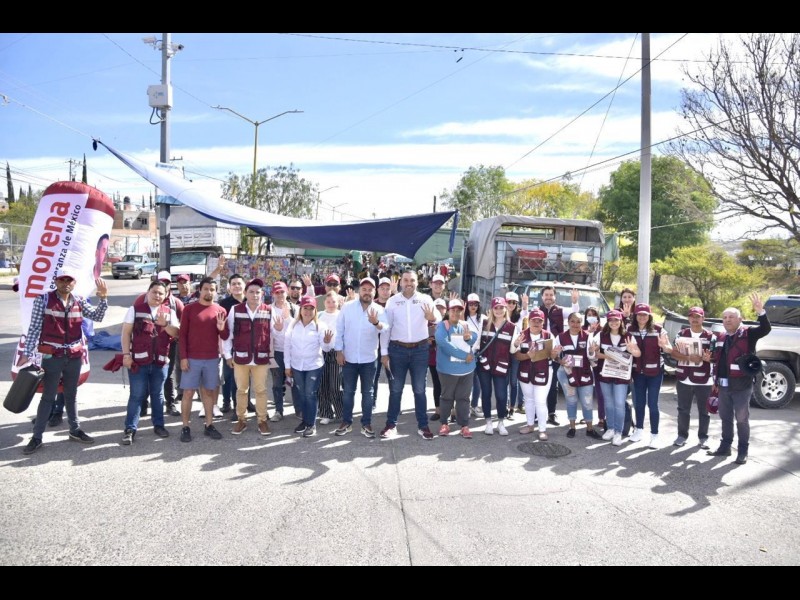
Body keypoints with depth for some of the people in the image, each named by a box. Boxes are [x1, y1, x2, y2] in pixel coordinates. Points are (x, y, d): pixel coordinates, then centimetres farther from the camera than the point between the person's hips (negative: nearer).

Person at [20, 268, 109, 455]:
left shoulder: (79, 301, 5)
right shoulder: (43, 299, -6)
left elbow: (97, 317, -5)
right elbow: (34, 328, -7)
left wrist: (103, 298, -19)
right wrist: (27, 353, -10)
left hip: (74, 356, 4)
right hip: (52, 356, -4)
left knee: (71, 395, 15)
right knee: (48, 396, 0)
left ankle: (75, 430, 25)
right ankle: (37, 437, 10)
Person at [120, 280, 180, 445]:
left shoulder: (169, 312, 7)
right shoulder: (135, 308, 0)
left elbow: (176, 333, 1)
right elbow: (126, 332, -2)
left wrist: (165, 324, -17)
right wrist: (126, 354, -9)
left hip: (161, 361, 3)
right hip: (138, 360, -3)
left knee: (158, 394, 13)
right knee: (137, 395, 0)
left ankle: (158, 425, 23)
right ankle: (130, 429, 7)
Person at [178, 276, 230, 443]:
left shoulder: (221, 311, 4)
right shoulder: (189, 309, -2)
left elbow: (225, 337, 6)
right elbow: (182, 334, -3)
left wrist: (221, 328, -16)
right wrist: (183, 357, -9)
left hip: (212, 359, 2)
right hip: (192, 359, -2)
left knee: (209, 392, 9)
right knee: (188, 392, 2)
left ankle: (209, 425, 18)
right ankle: (185, 427, 10)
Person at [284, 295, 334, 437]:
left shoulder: (320, 326, -9)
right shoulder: (293, 325, -1)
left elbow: (326, 348, -9)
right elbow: (287, 346, 4)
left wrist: (327, 341, -32)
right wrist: (287, 365, 4)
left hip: (314, 366, -3)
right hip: (297, 366, 3)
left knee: (310, 395, -2)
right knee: (302, 395, 13)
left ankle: (312, 424, 8)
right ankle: (304, 421, 27)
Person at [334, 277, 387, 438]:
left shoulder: (379, 310, -4)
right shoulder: (347, 307, -3)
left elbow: (385, 329, -21)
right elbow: (339, 330, -1)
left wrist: (376, 323, -42)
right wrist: (339, 351, -5)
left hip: (369, 359, 0)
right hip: (349, 357, 0)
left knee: (368, 392, 8)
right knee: (348, 392, 10)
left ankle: (366, 424, 18)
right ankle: (346, 422, 21)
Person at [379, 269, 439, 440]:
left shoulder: (425, 299, -2)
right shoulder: (392, 301, 0)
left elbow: (438, 317, -17)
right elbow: (386, 327, 1)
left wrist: (433, 317, -43)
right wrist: (384, 352, -2)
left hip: (420, 349, 0)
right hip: (397, 349, 0)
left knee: (419, 389, 9)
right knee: (395, 389, 8)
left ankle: (423, 425, 18)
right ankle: (391, 425, 17)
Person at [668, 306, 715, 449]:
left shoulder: (710, 336, 1)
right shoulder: (681, 334, 6)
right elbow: (674, 352, -1)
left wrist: (708, 357, -26)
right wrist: (689, 358, -18)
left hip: (703, 380, -1)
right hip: (684, 379, 1)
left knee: (703, 411, 7)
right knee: (683, 409, 9)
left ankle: (703, 437, 20)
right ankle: (682, 435, 21)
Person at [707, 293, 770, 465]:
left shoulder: (748, 333, -5)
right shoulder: (720, 337, 11)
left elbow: (766, 329, -24)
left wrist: (760, 311, -38)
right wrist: (716, 379, 16)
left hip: (742, 386, -6)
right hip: (723, 386, 6)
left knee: (742, 419, 2)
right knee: (725, 418, 15)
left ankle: (743, 451, 12)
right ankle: (725, 447, 25)